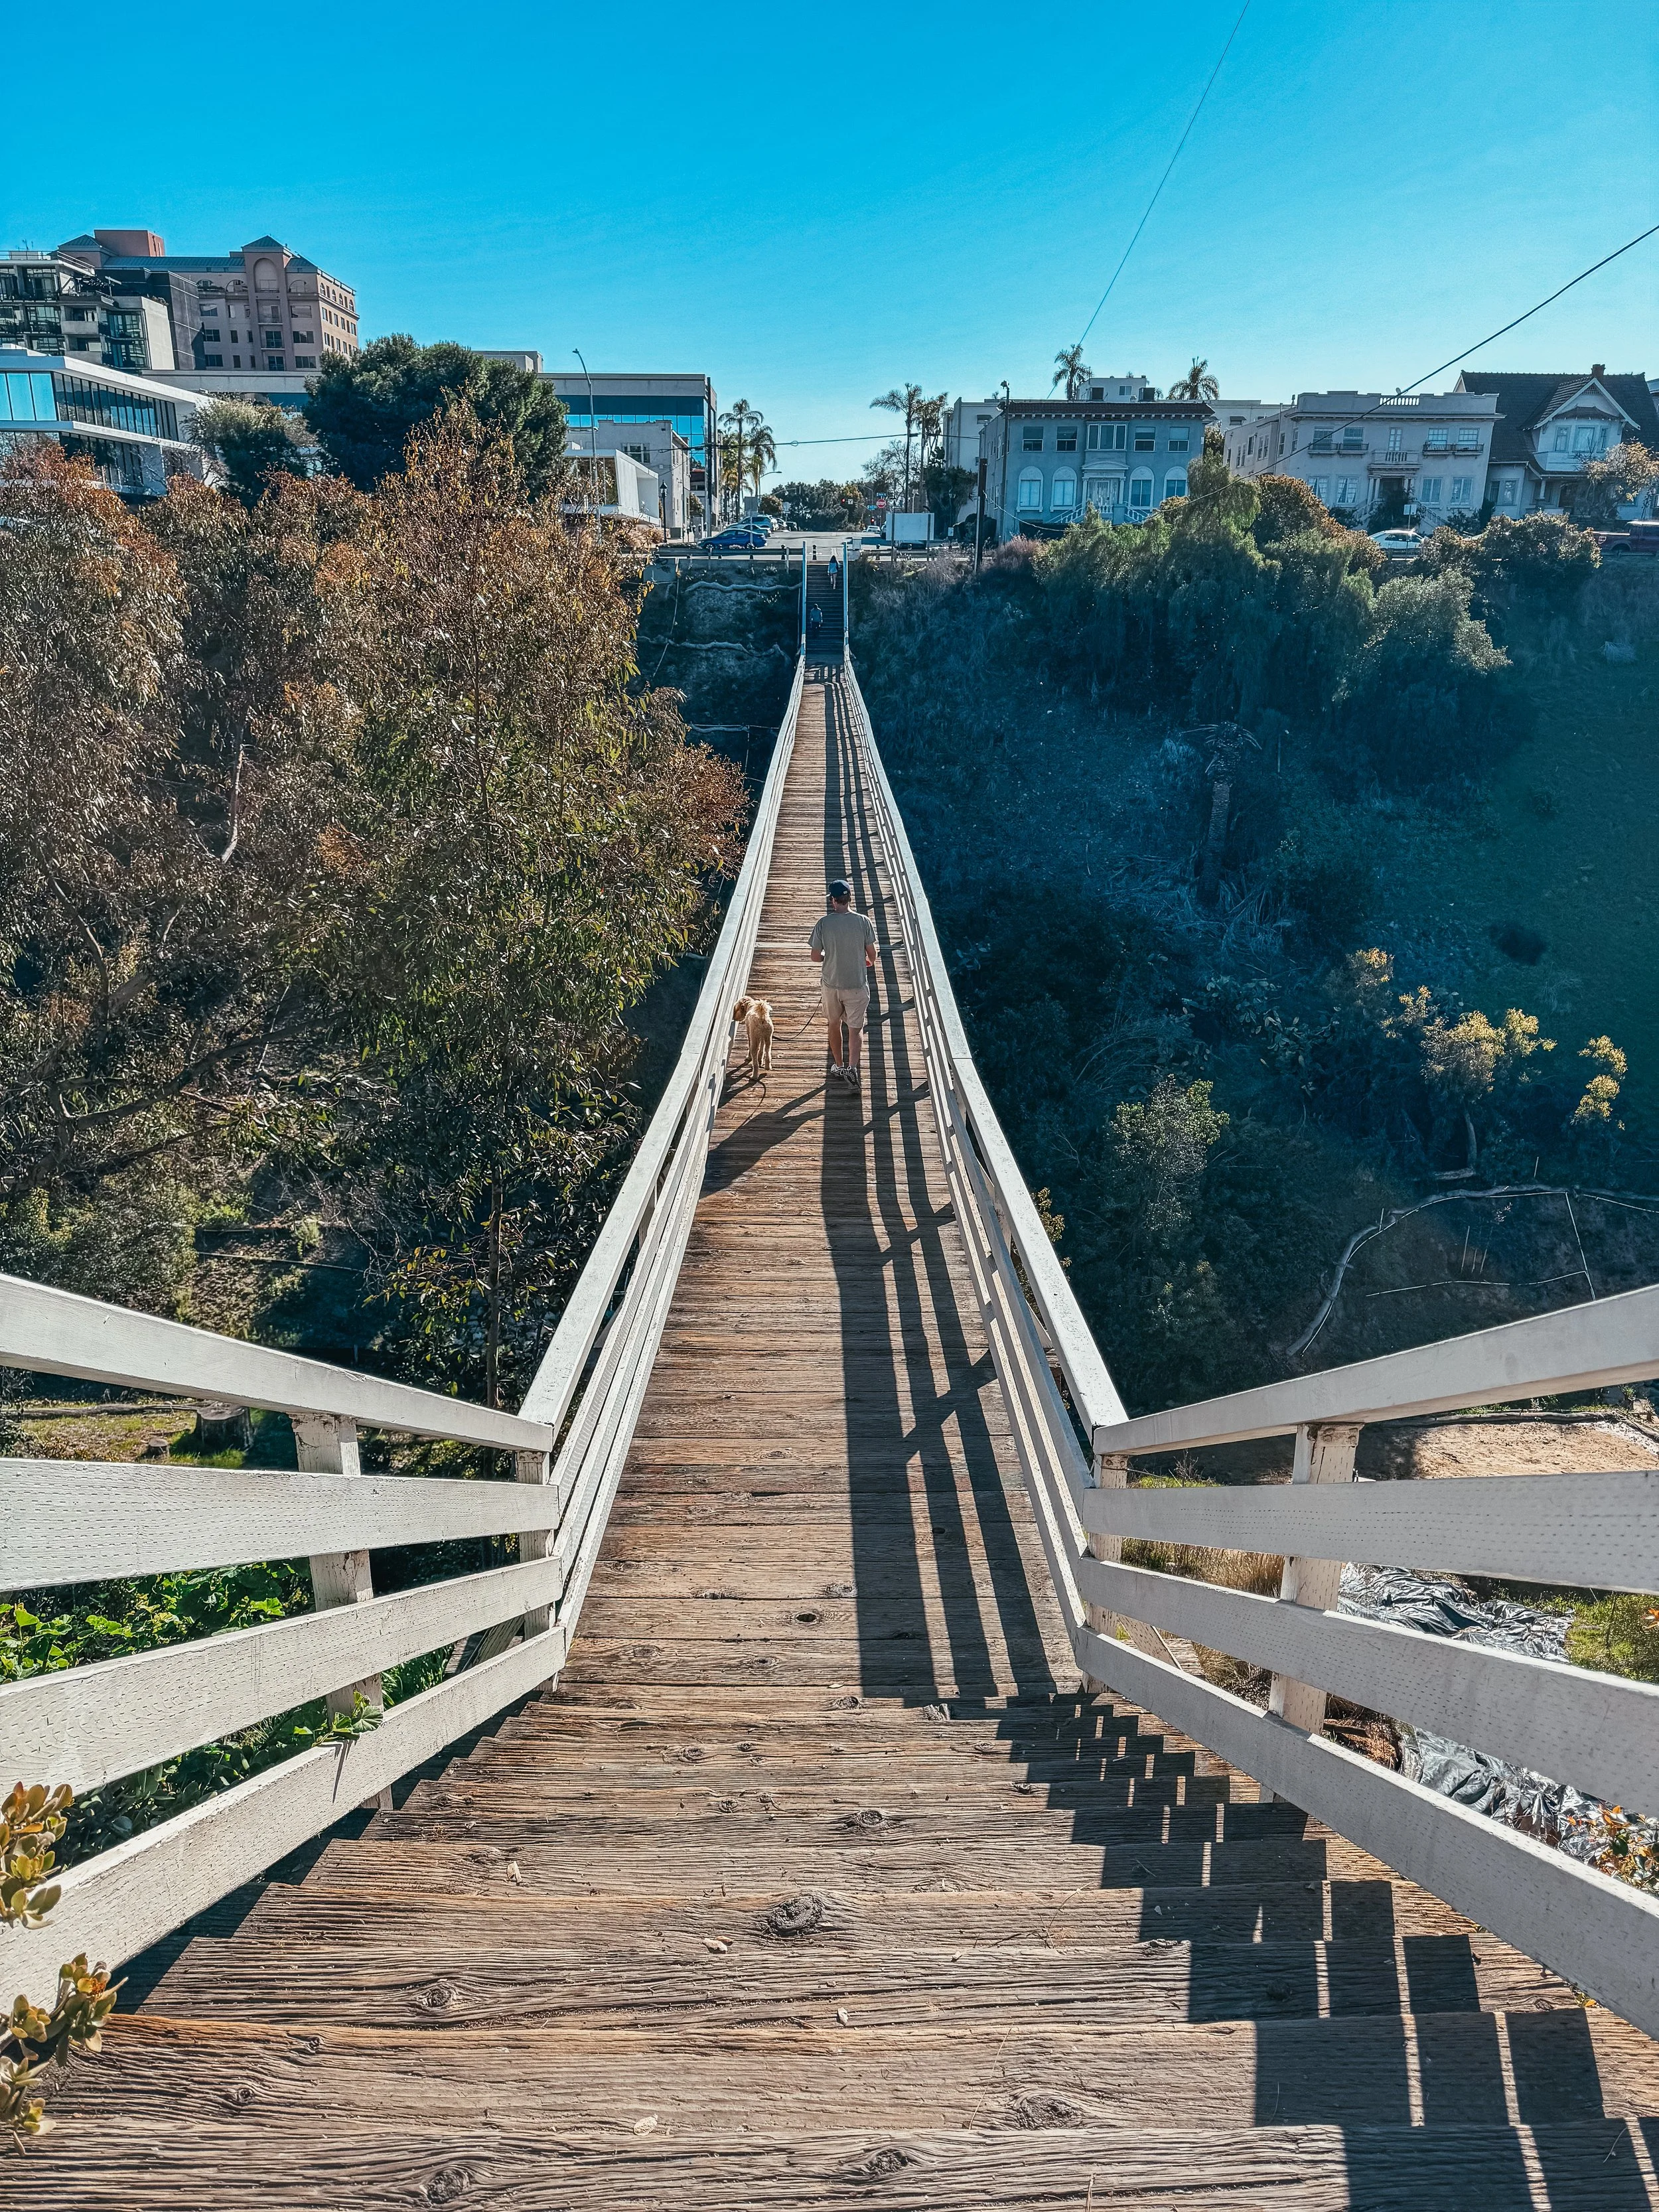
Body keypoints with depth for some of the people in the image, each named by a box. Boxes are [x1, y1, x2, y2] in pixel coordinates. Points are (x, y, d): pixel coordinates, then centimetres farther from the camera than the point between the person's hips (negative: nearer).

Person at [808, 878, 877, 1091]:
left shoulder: (823, 923, -11)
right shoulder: (863, 921, -12)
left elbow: (815, 957, -7)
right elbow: (872, 953, -4)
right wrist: (870, 962, 19)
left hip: (832, 984, 1)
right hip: (857, 985, -1)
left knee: (834, 1024, 21)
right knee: (856, 1028, 8)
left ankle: (839, 1065, 34)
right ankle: (852, 1068, -10)